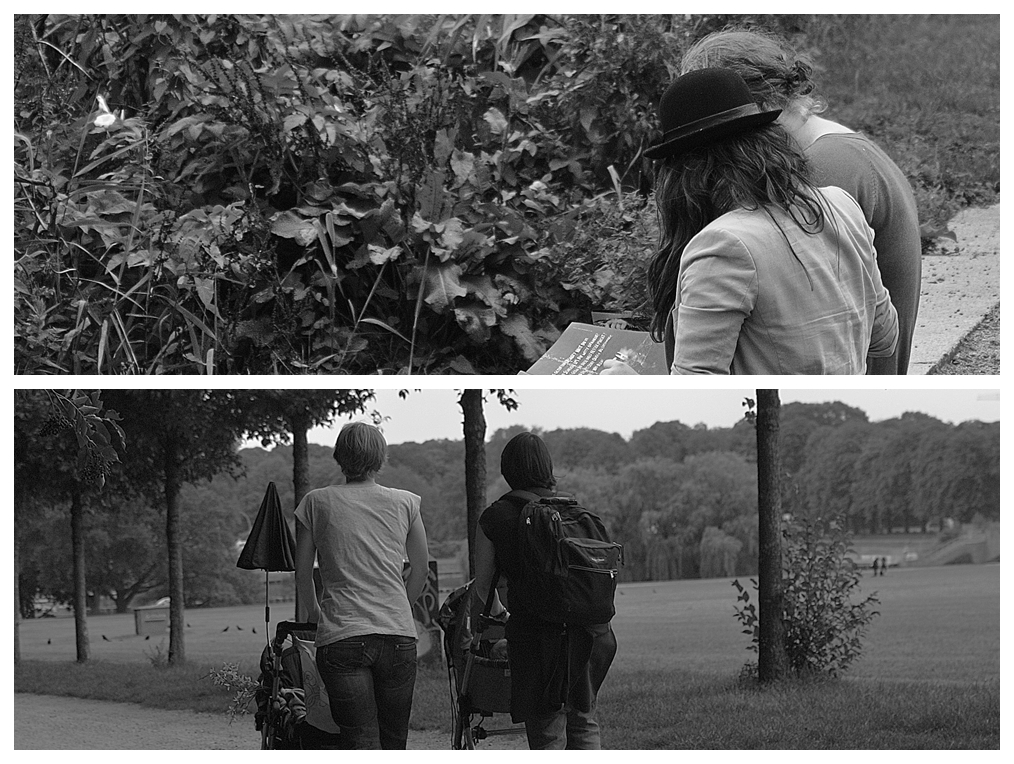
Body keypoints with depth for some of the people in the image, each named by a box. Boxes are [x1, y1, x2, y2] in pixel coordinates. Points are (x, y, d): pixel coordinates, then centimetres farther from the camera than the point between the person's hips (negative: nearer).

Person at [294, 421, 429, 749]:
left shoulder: (316, 502, 5)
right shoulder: (405, 502, 8)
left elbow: (302, 575, 10)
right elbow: (421, 570, 15)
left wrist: (315, 614, 27)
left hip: (341, 637, -1)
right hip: (399, 635, 1)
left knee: (361, 746, -6)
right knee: (394, 743, 11)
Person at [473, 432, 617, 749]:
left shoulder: (494, 517, -1)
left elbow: (483, 583, 6)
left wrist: (497, 610, 27)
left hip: (534, 629, -3)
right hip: (586, 629, 3)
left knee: (546, 729, 3)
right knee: (583, 720, 19)